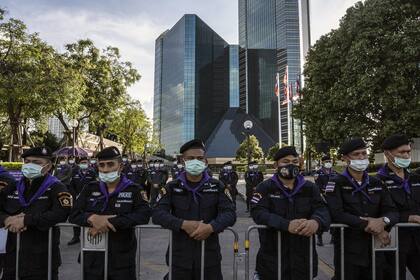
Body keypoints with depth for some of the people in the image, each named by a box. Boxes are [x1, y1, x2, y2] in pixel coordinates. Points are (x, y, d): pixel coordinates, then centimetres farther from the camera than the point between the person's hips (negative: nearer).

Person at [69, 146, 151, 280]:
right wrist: (93, 218, -23)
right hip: (93, 260, 3)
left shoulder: (134, 190, -4)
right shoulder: (90, 189, 6)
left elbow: (144, 215, -19)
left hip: (122, 261, -2)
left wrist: (109, 222, -26)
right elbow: (73, 215, -1)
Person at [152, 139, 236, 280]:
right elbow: (157, 213, -9)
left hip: (210, 256, 1)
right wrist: (183, 224, -22)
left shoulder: (217, 186, 3)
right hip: (180, 257, 0)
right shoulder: (172, 187, 2)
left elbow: (230, 213, -5)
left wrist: (211, 227, -23)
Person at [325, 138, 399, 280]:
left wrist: (383, 221, -20)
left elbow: (392, 212, 2)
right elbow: (337, 214, -19)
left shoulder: (376, 183, 10)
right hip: (348, 251, -5)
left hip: (375, 250, 5)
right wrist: (370, 227, -18)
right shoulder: (336, 183, -7)